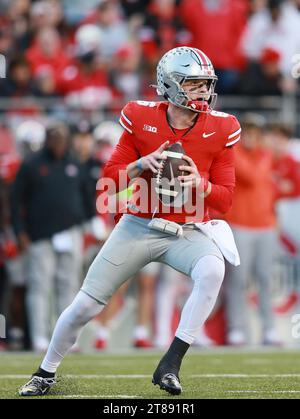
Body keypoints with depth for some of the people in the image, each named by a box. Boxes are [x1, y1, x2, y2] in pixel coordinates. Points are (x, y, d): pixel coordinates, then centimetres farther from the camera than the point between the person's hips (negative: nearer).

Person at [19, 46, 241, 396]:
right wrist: (142, 164, -20)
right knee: (85, 306, -1)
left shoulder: (220, 129, -6)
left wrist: (200, 183, -23)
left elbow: (225, 199, -2)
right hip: (138, 228, 0)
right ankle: (46, 373, 25)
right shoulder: (141, 119, -7)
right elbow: (111, 177, -1)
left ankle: (170, 365, -28)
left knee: (212, 270, -34)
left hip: (187, 233, 0)